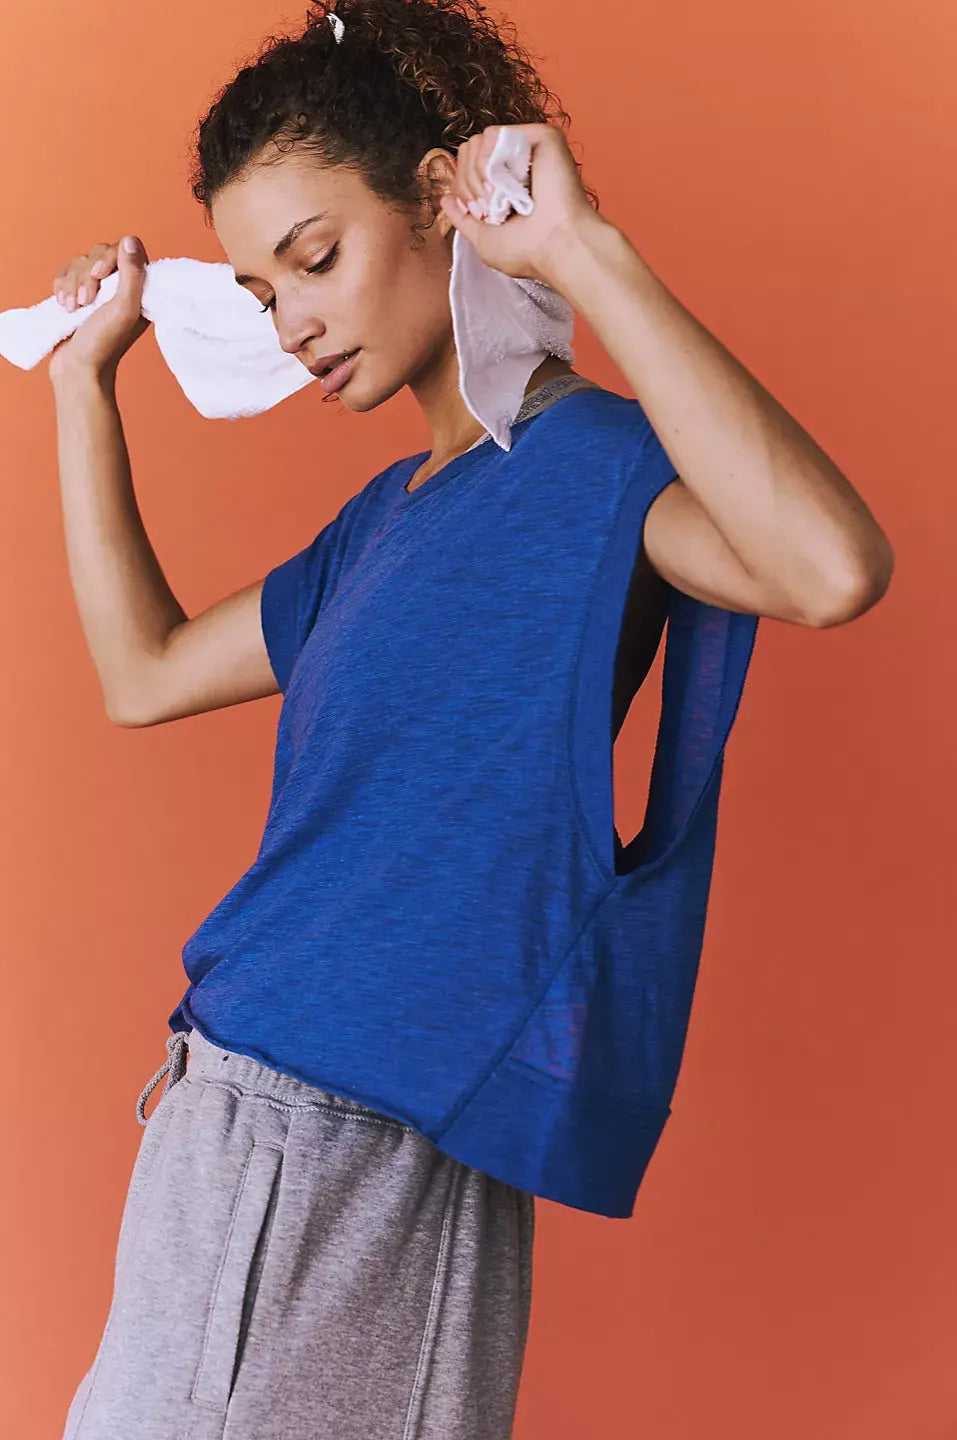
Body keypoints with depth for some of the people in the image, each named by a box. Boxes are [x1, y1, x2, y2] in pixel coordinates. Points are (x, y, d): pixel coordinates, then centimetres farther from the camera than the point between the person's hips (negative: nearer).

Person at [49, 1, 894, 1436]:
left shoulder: (585, 462, -12)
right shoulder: (389, 513, 15)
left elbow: (831, 568, -34)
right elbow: (146, 672, 23)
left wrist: (586, 253, -29)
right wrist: (84, 383, 21)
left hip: (361, 1151, -9)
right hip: (247, 1127, 9)